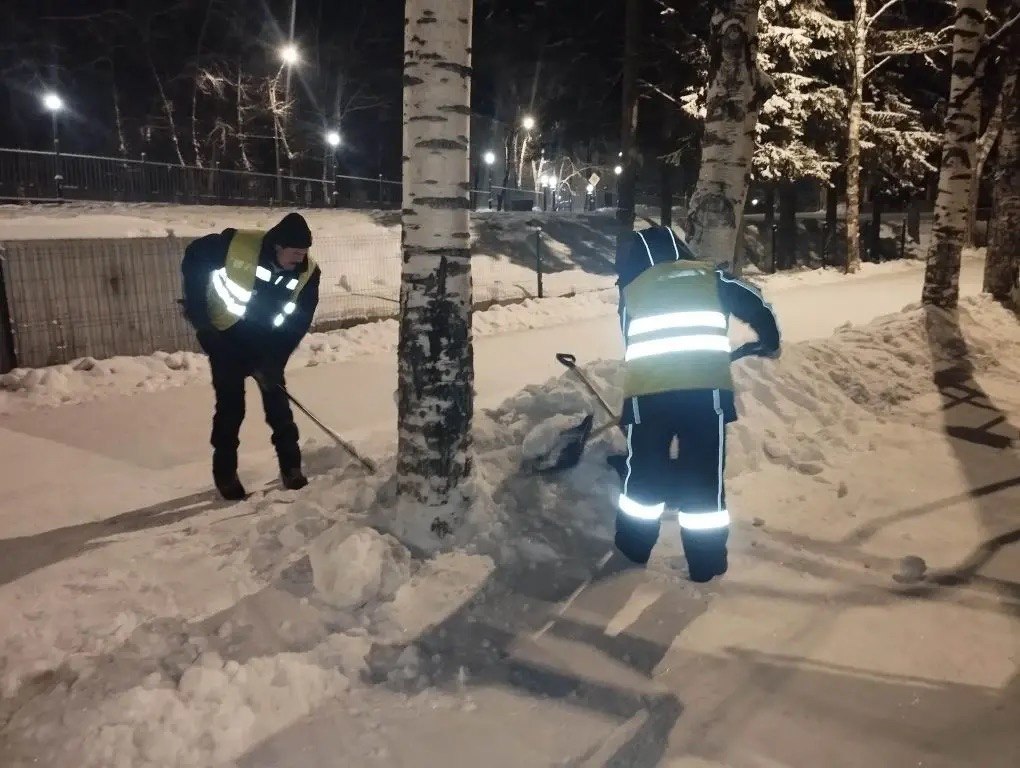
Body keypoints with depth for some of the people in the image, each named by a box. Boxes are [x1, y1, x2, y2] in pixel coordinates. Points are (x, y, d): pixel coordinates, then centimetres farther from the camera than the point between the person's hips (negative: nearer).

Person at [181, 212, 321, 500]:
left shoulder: (308, 272, -18)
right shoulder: (236, 244, -27)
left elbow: (298, 322, -14)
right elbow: (194, 257, -11)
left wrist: (273, 361, -21)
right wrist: (197, 308, -11)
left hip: (267, 342, 3)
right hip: (225, 337, -2)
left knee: (277, 402, 4)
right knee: (230, 407, -1)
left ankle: (291, 466, 17)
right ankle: (225, 473, 15)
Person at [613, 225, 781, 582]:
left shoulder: (631, 288, 19)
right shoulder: (708, 274, 17)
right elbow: (756, 305, 14)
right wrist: (770, 342, 32)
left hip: (647, 392, 1)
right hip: (705, 389, -1)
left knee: (642, 471, 20)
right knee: (706, 476, 11)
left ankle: (634, 548, 33)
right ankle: (706, 563, 19)